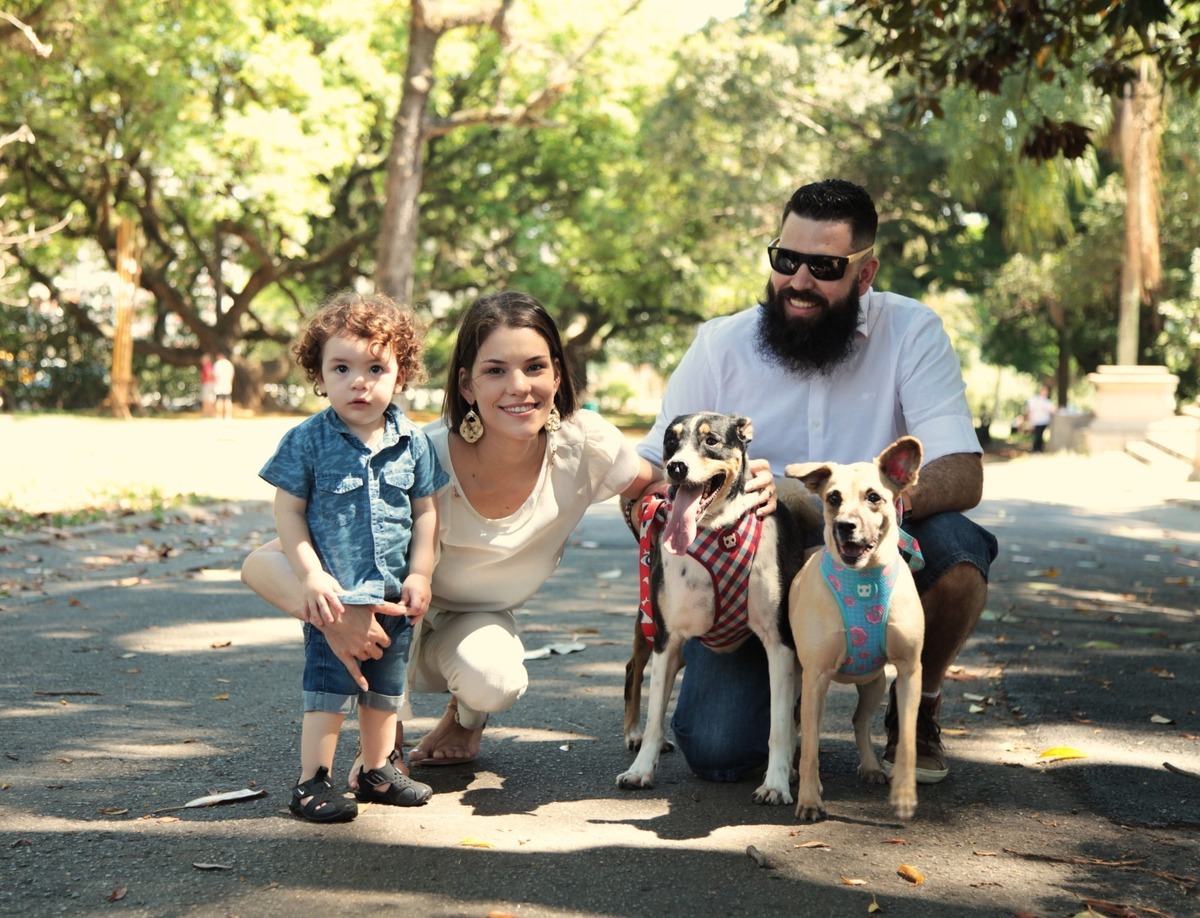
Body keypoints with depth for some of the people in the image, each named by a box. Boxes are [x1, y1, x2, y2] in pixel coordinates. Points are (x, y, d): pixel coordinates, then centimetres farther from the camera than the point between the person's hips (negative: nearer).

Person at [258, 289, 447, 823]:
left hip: (394, 594, 4)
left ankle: (377, 771, 33)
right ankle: (312, 783, 7)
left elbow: (426, 511, 7)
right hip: (333, 594, -4)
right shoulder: (307, 441, -10)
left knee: (385, 688, 17)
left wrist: (420, 574, 0)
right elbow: (288, 511, -8)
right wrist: (311, 576, -14)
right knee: (329, 689, -4)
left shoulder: (413, 443, 0)